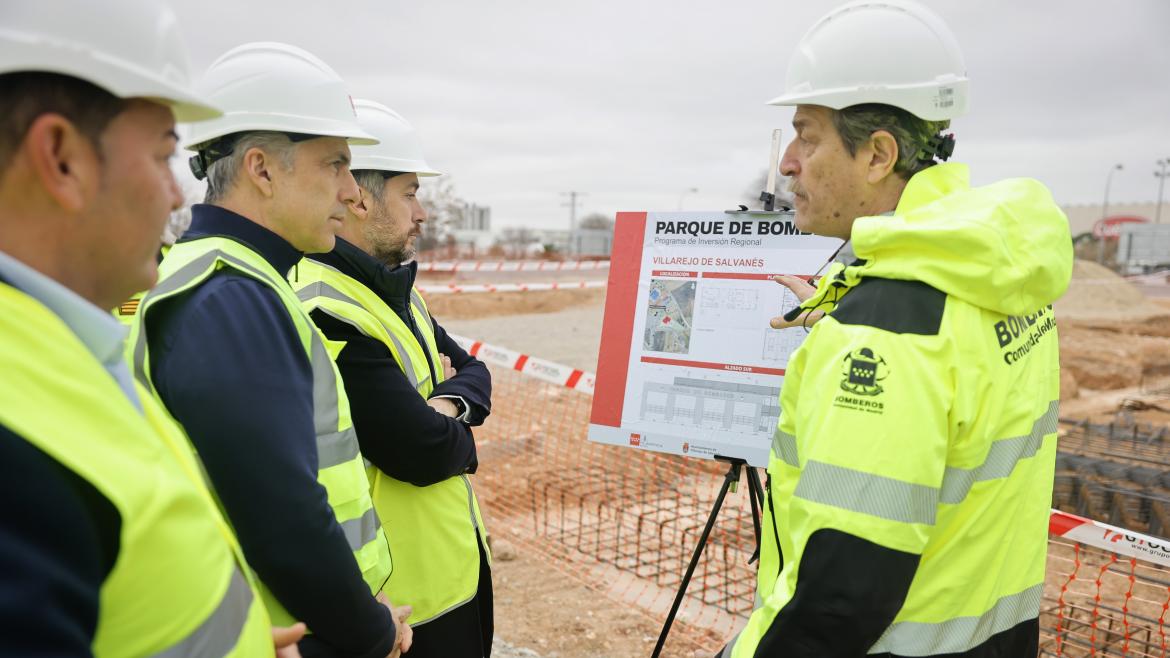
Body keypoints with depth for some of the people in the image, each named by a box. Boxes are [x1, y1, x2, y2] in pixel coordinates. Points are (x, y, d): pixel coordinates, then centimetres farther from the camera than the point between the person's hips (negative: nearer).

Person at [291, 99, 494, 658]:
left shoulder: (395, 290, 6)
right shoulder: (327, 314, -25)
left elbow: (473, 372, 10)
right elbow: (424, 453, -28)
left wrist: (448, 402, -12)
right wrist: (455, 432, -6)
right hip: (405, 598, -9)